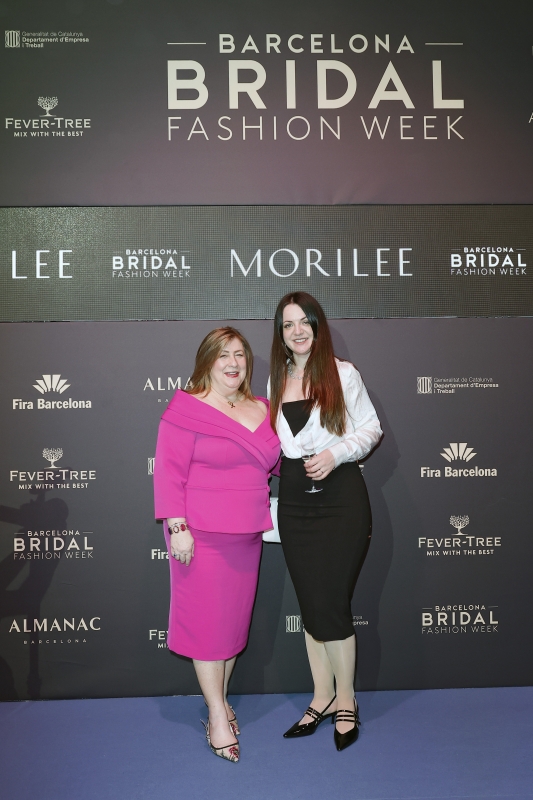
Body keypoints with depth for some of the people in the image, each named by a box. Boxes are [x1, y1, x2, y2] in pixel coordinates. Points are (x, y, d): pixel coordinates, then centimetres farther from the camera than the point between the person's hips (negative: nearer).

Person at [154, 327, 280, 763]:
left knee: (236, 617, 14)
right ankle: (217, 716, 17)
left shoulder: (262, 409, 10)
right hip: (203, 534, -6)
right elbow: (169, 472, -11)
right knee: (208, 618, 2)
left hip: (246, 534, 6)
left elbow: (276, 460, 22)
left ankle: (222, 698, 33)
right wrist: (177, 527, -17)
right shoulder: (187, 409, -8)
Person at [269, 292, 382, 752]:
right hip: (295, 500, 5)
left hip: (340, 496, -4)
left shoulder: (342, 373, -3)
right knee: (309, 604, 10)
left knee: (331, 604, -3)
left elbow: (371, 429, -1)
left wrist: (335, 454, -15)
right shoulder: (277, 379, 10)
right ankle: (323, 697, 25)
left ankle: (346, 700, 18)